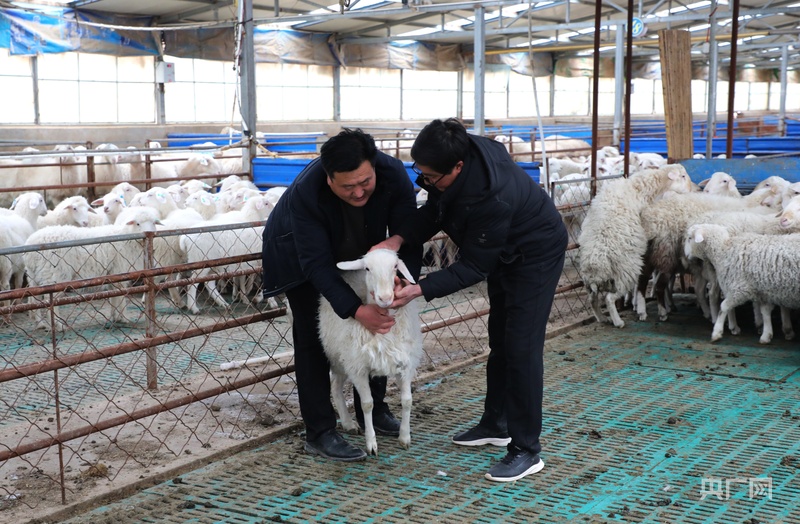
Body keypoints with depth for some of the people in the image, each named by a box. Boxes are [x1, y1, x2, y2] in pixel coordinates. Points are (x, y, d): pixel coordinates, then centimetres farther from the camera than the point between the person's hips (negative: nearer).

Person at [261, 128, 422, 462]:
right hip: (299, 254, -4)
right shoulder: (305, 192, -40)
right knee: (312, 336, -8)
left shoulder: (393, 174, -32)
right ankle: (319, 433, -1)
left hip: (359, 251, 4)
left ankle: (372, 411, 23)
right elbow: (317, 263, -36)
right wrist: (355, 310, -43)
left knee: (377, 327, 5)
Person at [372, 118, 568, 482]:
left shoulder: (492, 197, -41)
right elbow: (434, 211, -5)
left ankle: (526, 451, -3)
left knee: (521, 346, -12)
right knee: (499, 339, 17)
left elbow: (473, 268, -32)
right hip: (504, 252, 9)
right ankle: (495, 424, 32)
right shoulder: (453, 154, -19)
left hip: (536, 254, -9)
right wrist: (398, 239, -21)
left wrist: (420, 290, -37)